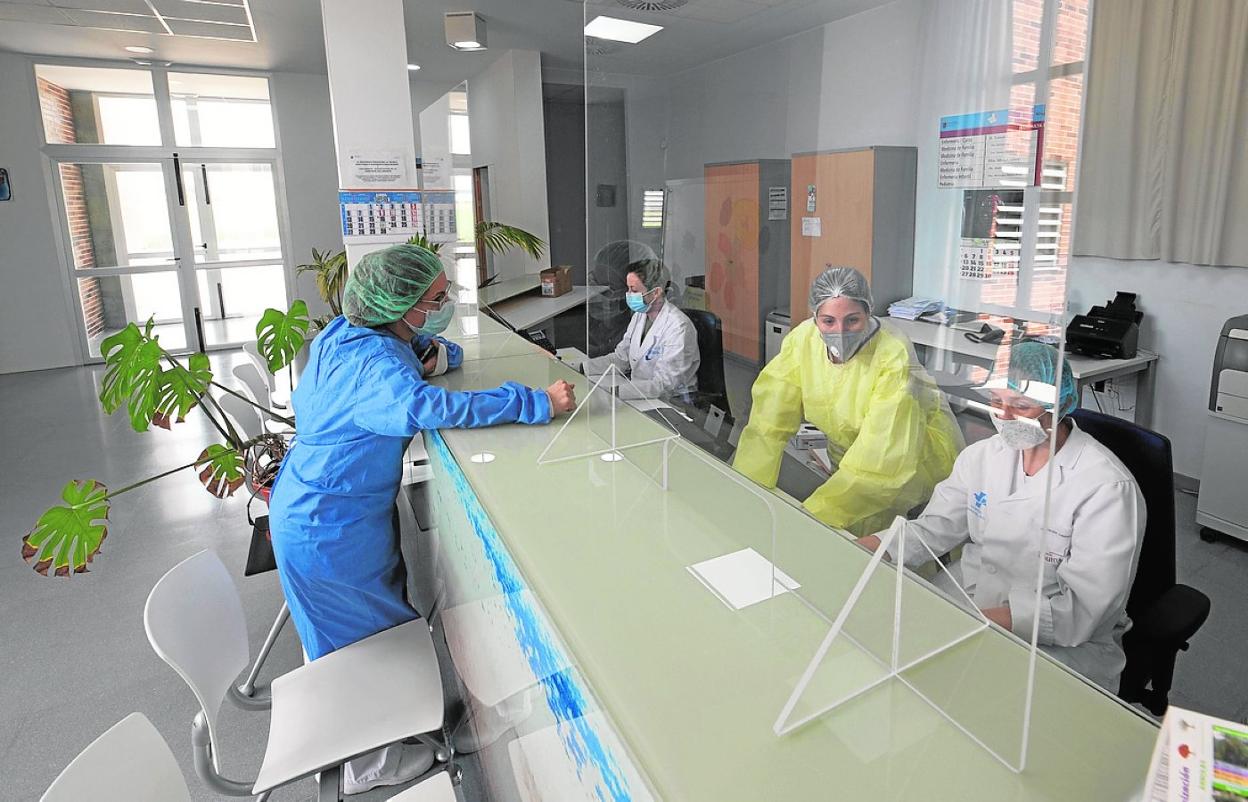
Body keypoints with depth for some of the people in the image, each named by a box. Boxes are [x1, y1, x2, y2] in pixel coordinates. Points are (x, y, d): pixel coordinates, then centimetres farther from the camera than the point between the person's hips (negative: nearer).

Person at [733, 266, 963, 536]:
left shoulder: (894, 355, -29)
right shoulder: (802, 339, -17)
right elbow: (769, 422, -18)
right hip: (849, 450, 4)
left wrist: (815, 514, -40)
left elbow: (882, 454, -34)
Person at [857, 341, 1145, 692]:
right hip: (965, 595, 6)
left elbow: (1081, 609, -20)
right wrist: (858, 551, -15)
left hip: (1061, 645, -5)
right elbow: (934, 529, 4)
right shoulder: (982, 455, 4)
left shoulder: (1107, 488, -16)